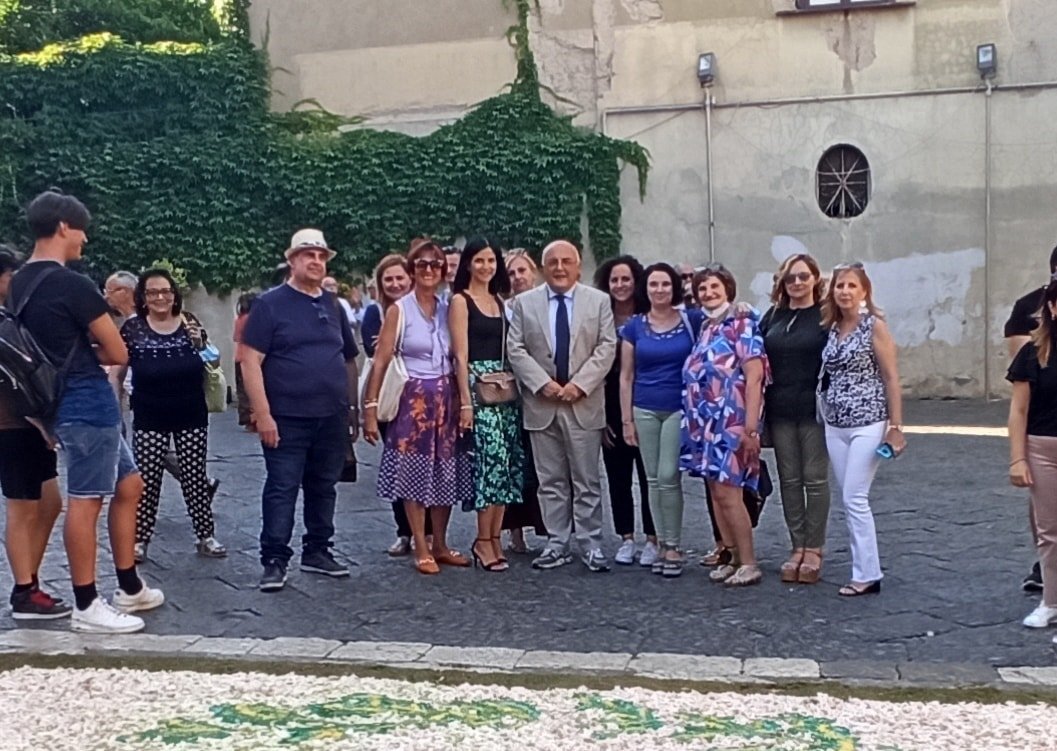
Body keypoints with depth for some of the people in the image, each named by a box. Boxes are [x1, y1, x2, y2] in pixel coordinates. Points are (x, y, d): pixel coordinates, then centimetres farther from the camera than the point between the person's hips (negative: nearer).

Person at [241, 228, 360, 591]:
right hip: (287, 419, -5)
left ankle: (317, 552, 24)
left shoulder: (333, 305, 13)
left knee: (323, 488, 12)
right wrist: (263, 414, -16)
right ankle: (274, 561, 5)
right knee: (282, 489, -2)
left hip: (332, 418, 5)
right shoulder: (271, 303, -4)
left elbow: (349, 359, 19)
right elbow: (250, 361, -9)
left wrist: (353, 408, 15)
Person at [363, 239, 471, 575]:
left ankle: (440, 545, 20)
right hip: (414, 399, -4)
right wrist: (371, 407, -13)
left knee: (445, 473, 8)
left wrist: (461, 400, 4)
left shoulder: (448, 309, 9)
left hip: (446, 399, 4)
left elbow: (457, 358, 12)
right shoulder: (399, 310, -4)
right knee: (414, 473, 1)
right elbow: (380, 362, -8)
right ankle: (421, 549, 9)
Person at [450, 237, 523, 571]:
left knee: (507, 460, 2)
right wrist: (465, 402, -14)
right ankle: (483, 541, -5)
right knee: (492, 456, -14)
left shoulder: (500, 300, 16)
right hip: (477, 385, -6)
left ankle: (494, 537, 10)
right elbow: (460, 355, -8)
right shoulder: (460, 301, -2)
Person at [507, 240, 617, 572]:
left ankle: (591, 545, 10)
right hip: (541, 403, 1)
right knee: (551, 481, 7)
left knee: (587, 481, 3)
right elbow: (516, 349, 1)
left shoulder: (599, 301, 5)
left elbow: (606, 347, -1)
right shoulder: (524, 302, 7)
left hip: (584, 403, -1)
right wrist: (542, 383, -11)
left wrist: (580, 383, -12)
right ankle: (557, 545, 14)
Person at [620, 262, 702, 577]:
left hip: (680, 408, -2)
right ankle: (663, 544, 15)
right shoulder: (634, 326, 5)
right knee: (653, 480, 6)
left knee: (669, 477, -7)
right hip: (645, 411, 2)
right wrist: (626, 419, 3)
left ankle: (674, 546, 4)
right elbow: (626, 376, 6)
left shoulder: (692, 320, 1)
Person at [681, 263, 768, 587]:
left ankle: (749, 564, 1)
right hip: (705, 423, 7)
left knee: (728, 493, -9)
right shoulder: (704, 329, 14)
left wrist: (751, 427, -20)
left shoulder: (742, 326, -7)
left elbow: (754, 377, -14)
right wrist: (694, 423, 13)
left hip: (731, 422, -7)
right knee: (716, 492, 9)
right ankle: (734, 558, 17)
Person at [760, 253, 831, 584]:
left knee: (815, 479, 3)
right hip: (780, 411, 4)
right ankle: (797, 546, 18)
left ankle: (814, 549, 12)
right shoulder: (773, 317, 10)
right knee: (789, 480, 9)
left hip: (814, 410, -4)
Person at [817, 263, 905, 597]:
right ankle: (863, 570, 16)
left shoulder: (875, 326, -7)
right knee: (849, 500, 8)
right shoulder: (831, 328, 9)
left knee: (855, 498, -8)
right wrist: (827, 417, 7)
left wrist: (895, 426, -11)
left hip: (867, 424, -6)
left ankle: (867, 574, 1)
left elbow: (891, 378, -8)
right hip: (835, 426, 6)